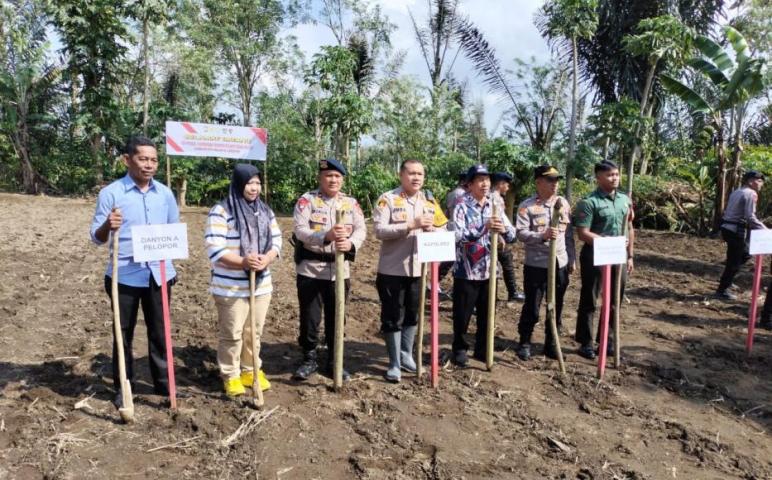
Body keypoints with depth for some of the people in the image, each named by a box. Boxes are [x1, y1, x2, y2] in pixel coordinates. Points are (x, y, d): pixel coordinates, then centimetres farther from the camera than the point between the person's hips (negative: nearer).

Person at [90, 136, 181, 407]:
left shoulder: (165, 193, 4)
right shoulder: (111, 193, -7)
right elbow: (96, 237, -8)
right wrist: (108, 226, -30)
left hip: (159, 274, 3)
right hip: (124, 276, -3)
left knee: (159, 330, 12)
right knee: (124, 332, 10)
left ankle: (163, 383, 25)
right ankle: (124, 387, 24)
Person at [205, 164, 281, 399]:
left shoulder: (266, 211, 8)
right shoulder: (221, 212, -11)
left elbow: (276, 241, 5)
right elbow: (215, 249, -17)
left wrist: (266, 258, -16)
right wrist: (242, 262, -30)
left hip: (261, 284, 6)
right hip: (231, 288, -5)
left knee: (254, 332, 15)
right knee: (231, 334, 4)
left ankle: (251, 370, 31)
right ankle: (231, 375, 20)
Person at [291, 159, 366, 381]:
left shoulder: (351, 203, 6)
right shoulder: (306, 200, -4)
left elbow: (361, 229, -6)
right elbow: (300, 230, -17)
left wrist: (351, 243, -29)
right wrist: (326, 236, -34)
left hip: (340, 269, 3)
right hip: (310, 269, -3)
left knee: (336, 318, 12)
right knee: (309, 317, 6)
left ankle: (334, 362, 26)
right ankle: (309, 359, 25)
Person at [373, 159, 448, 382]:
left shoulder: (429, 201, 8)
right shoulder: (388, 199, -8)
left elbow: (443, 229, 9)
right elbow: (379, 230, -18)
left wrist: (431, 229, -14)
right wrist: (411, 225, -24)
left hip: (418, 269, 5)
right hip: (392, 269, -5)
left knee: (412, 315, 16)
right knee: (392, 318, 4)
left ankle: (406, 356, 34)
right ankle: (394, 363, 16)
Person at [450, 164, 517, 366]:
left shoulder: (494, 206, 6)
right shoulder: (462, 206, -9)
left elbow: (512, 236, 2)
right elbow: (457, 236, -24)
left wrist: (504, 229, -22)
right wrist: (484, 228, -35)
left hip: (489, 271, 5)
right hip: (466, 272, -4)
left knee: (487, 315, 14)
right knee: (462, 315, 7)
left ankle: (482, 349, 31)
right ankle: (460, 349, 26)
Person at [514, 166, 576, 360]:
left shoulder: (563, 203, 7)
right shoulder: (527, 206, -8)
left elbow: (569, 233, 12)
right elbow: (521, 233, -15)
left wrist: (572, 259, 10)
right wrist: (542, 236, -30)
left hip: (560, 264, 5)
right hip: (536, 265, -4)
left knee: (556, 306, 12)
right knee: (532, 307, 3)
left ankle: (551, 344, 26)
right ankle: (524, 343, 20)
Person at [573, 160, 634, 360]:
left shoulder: (625, 200, 9)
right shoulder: (589, 202, -12)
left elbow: (630, 230, 15)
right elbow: (583, 233, -17)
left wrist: (630, 256, 12)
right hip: (594, 257, -6)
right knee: (588, 301, 4)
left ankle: (608, 341, 28)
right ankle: (586, 343, 14)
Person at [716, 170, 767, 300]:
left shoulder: (736, 192, 16)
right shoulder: (751, 194, -12)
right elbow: (750, 217, -19)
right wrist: (765, 229, -15)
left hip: (727, 228, 9)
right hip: (737, 230, -9)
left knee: (745, 254, 23)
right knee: (734, 261, 0)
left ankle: (726, 281, 23)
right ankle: (722, 290, 6)